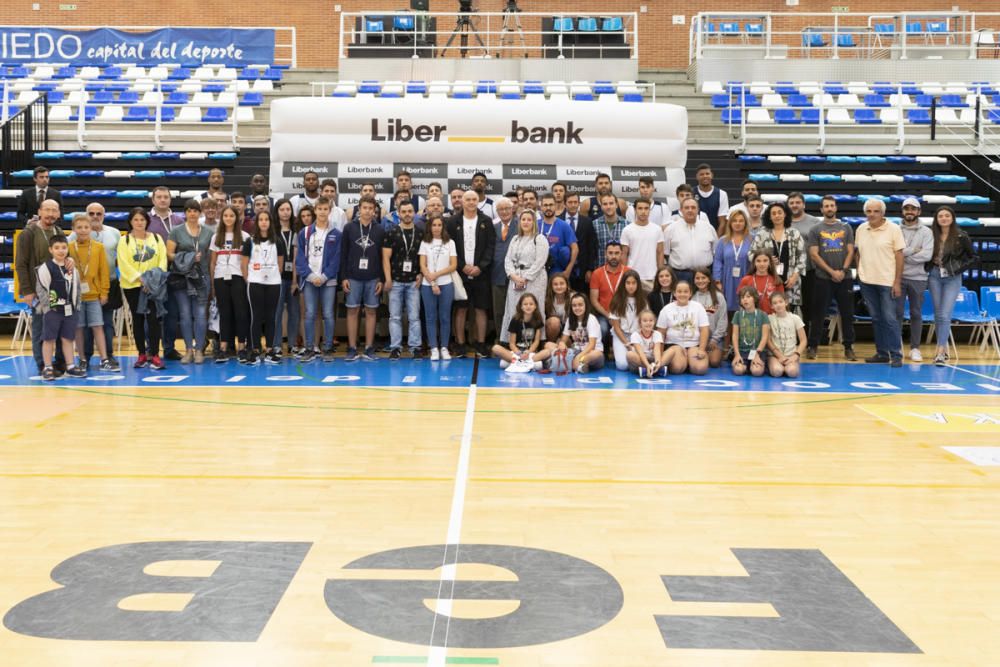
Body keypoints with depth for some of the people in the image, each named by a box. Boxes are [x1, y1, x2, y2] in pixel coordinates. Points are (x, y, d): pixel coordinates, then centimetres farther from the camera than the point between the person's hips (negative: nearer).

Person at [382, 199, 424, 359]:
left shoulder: (421, 233, 6)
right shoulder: (391, 233, 1)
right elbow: (386, 258, -1)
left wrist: (421, 274, -2)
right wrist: (388, 279, -8)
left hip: (414, 281, 1)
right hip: (396, 281, -1)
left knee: (414, 317, 2)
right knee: (395, 316, 3)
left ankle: (415, 347, 8)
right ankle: (395, 347, 8)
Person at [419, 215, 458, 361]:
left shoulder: (450, 243, 7)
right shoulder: (425, 243, 7)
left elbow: (454, 265, 1)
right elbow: (422, 266, 1)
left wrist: (437, 274, -11)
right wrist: (432, 282, -10)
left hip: (446, 284, 0)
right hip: (427, 285, 0)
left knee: (445, 317, 1)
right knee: (431, 317, 0)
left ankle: (444, 348, 6)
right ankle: (434, 348, 3)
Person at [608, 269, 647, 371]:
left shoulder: (642, 301, 2)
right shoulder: (617, 300, -4)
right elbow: (616, 326, -4)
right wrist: (627, 343, -12)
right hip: (621, 336, -2)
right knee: (623, 365, -24)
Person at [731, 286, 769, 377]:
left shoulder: (762, 315, 3)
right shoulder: (738, 314, 8)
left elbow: (765, 337, -2)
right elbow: (735, 335, 3)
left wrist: (757, 353, -14)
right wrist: (737, 354, -9)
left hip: (758, 350, -1)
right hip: (742, 350, 1)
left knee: (756, 371, -29)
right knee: (738, 370, -27)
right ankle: (746, 365, 8)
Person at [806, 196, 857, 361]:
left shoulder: (846, 228, 10)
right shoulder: (816, 230, 3)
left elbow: (850, 251, 5)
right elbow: (814, 254, -4)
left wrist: (843, 270, -9)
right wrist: (831, 272, -11)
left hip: (844, 278, 2)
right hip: (823, 279, -2)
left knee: (847, 315, 4)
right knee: (818, 314, 0)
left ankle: (849, 347, 11)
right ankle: (812, 346, 7)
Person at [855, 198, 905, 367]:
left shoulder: (893, 229, -6)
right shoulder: (861, 229, 6)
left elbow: (899, 256, -6)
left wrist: (897, 282, -9)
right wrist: (859, 271, 6)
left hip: (887, 282, -4)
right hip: (867, 281, 4)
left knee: (889, 319, -5)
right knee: (876, 319, 11)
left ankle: (896, 355, 0)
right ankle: (881, 353, 19)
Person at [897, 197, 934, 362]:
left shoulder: (926, 232, 0)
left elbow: (927, 255, -13)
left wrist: (903, 256, -12)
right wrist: (913, 251, -14)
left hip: (918, 278, 0)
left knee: (916, 313, 6)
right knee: (897, 312, 3)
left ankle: (915, 348, 13)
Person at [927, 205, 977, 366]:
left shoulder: (961, 236, -5)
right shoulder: (932, 235, 2)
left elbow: (972, 257, 1)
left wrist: (960, 268, -9)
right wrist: (928, 267, -3)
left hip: (952, 279, -3)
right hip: (934, 277, 3)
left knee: (945, 315, -10)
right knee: (938, 315, 8)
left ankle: (940, 352, -13)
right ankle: (943, 347, 20)